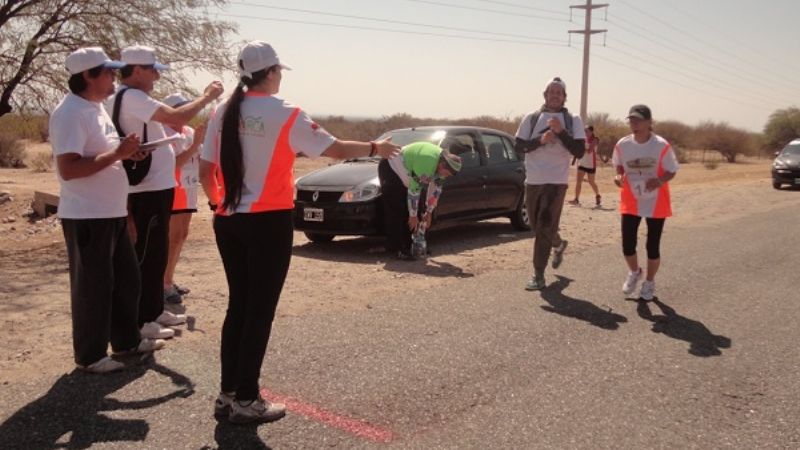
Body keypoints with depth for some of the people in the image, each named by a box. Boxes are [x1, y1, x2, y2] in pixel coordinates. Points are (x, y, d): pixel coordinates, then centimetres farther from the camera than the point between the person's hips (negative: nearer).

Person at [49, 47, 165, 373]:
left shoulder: (96, 108, 13)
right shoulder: (70, 113, -18)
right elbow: (68, 168, -25)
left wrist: (125, 152, 5)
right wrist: (117, 153, -24)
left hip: (110, 213, 10)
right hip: (86, 217, -10)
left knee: (126, 278, 17)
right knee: (92, 285, 1)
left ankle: (126, 339, 32)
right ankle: (90, 355, 16)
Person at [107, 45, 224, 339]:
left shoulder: (131, 99, 16)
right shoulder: (132, 97, -17)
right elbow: (177, 118, -25)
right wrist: (207, 97, -15)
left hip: (155, 187, 11)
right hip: (148, 190, -11)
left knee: (157, 254, 17)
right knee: (146, 256, -3)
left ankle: (154, 311, 28)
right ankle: (140, 321, 5)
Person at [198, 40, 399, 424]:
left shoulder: (222, 113, 6)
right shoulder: (285, 114, -9)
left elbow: (204, 172, 8)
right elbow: (336, 149, -4)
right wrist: (375, 148, 12)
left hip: (228, 221, 6)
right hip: (269, 222, -6)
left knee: (238, 305, 15)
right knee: (260, 310, 2)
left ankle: (227, 393, 22)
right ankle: (246, 400, 8)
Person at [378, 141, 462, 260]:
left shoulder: (442, 162, -9)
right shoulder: (426, 164, -37)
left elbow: (436, 188, 1)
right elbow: (414, 190, -31)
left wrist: (429, 212, 4)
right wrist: (413, 216, -21)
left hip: (403, 173, 9)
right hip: (390, 168, -9)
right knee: (396, 213, -16)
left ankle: (407, 245, 11)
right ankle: (395, 248, -14)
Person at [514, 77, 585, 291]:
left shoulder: (573, 121, 1)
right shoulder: (531, 118, 5)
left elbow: (579, 152, -7)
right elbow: (518, 146, 1)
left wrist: (561, 132, -18)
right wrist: (540, 140, -14)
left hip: (557, 181, -3)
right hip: (533, 180, 3)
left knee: (545, 228, -10)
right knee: (537, 225, 15)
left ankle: (539, 276, -4)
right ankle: (559, 244, 47)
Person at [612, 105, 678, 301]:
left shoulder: (662, 146, -16)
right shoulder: (622, 144, -7)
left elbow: (672, 171, -6)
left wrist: (660, 181, -27)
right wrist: (619, 176, -13)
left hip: (656, 203, -2)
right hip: (631, 202, 2)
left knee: (653, 246, 3)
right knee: (627, 244, -1)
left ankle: (650, 282, 26)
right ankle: (634, 273, 31)